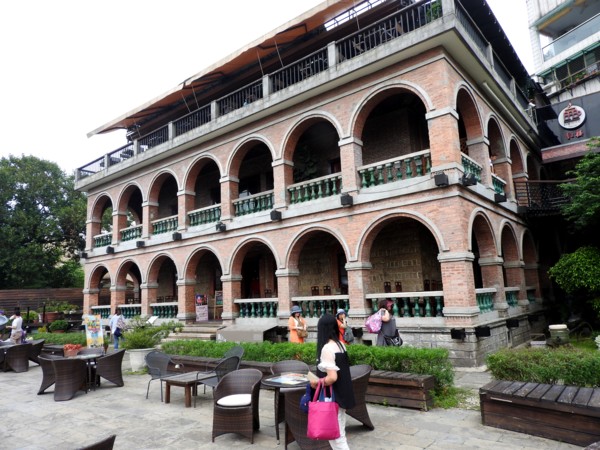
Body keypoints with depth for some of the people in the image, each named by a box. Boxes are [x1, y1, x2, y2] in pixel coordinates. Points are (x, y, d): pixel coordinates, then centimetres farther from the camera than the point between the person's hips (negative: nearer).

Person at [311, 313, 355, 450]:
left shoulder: (327, 348, -20)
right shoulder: (341, 345, 4)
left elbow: (332, 377, -25)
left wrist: (316, 382, -10)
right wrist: (321, 379, 17)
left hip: (333, 397, -8)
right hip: (342, 394, 8)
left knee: (335, 437, 2)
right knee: (339, 434, 18)